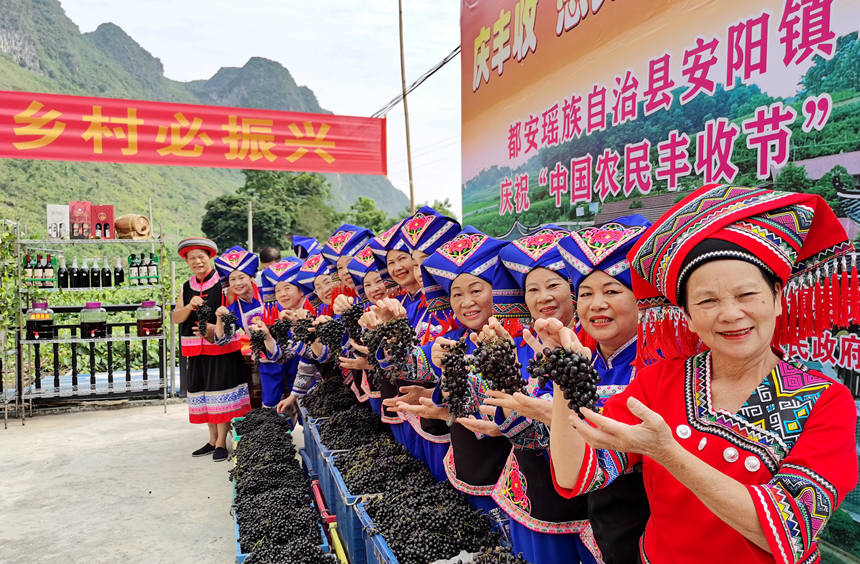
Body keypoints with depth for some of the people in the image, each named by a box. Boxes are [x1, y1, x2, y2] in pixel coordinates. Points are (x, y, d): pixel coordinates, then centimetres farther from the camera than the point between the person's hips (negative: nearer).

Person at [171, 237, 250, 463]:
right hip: (196, 349, 6)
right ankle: (212, 440, 23)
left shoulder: (223, 283, -5)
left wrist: (216, 329, -24)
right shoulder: (187, 288, 13)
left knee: (221, 390, -6)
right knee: (202, 391, 11)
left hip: (222, 346, -6)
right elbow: (176, 317, 8)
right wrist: (190, 306, -12)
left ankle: (221, 442, 4)